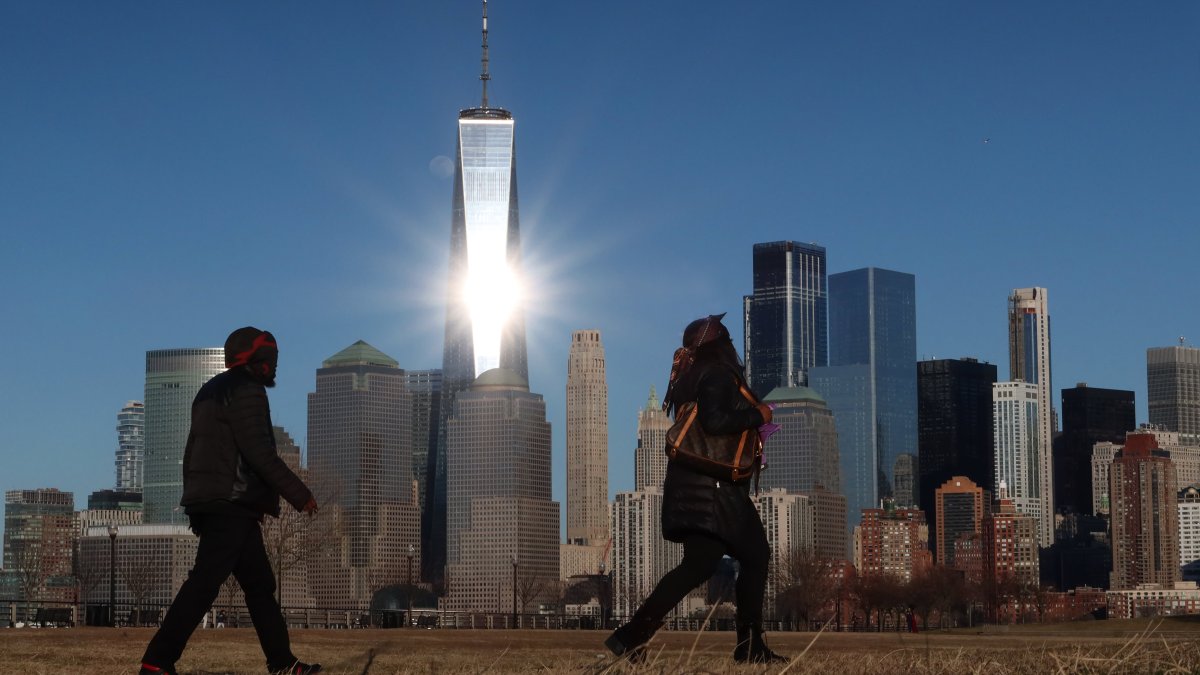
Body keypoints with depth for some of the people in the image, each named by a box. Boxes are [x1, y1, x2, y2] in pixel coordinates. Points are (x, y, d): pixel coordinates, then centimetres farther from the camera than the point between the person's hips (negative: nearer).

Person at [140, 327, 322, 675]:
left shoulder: (212, 392, 23)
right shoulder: (246, 392, -8)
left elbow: (192, 452, 23)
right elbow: (260, 453, -17)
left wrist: (197, 508, 23)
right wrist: (299, 494, -14)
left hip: (211, 503, 10)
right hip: (233, 505, -10)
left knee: (260, 583, 13)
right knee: (204, 583, -15)